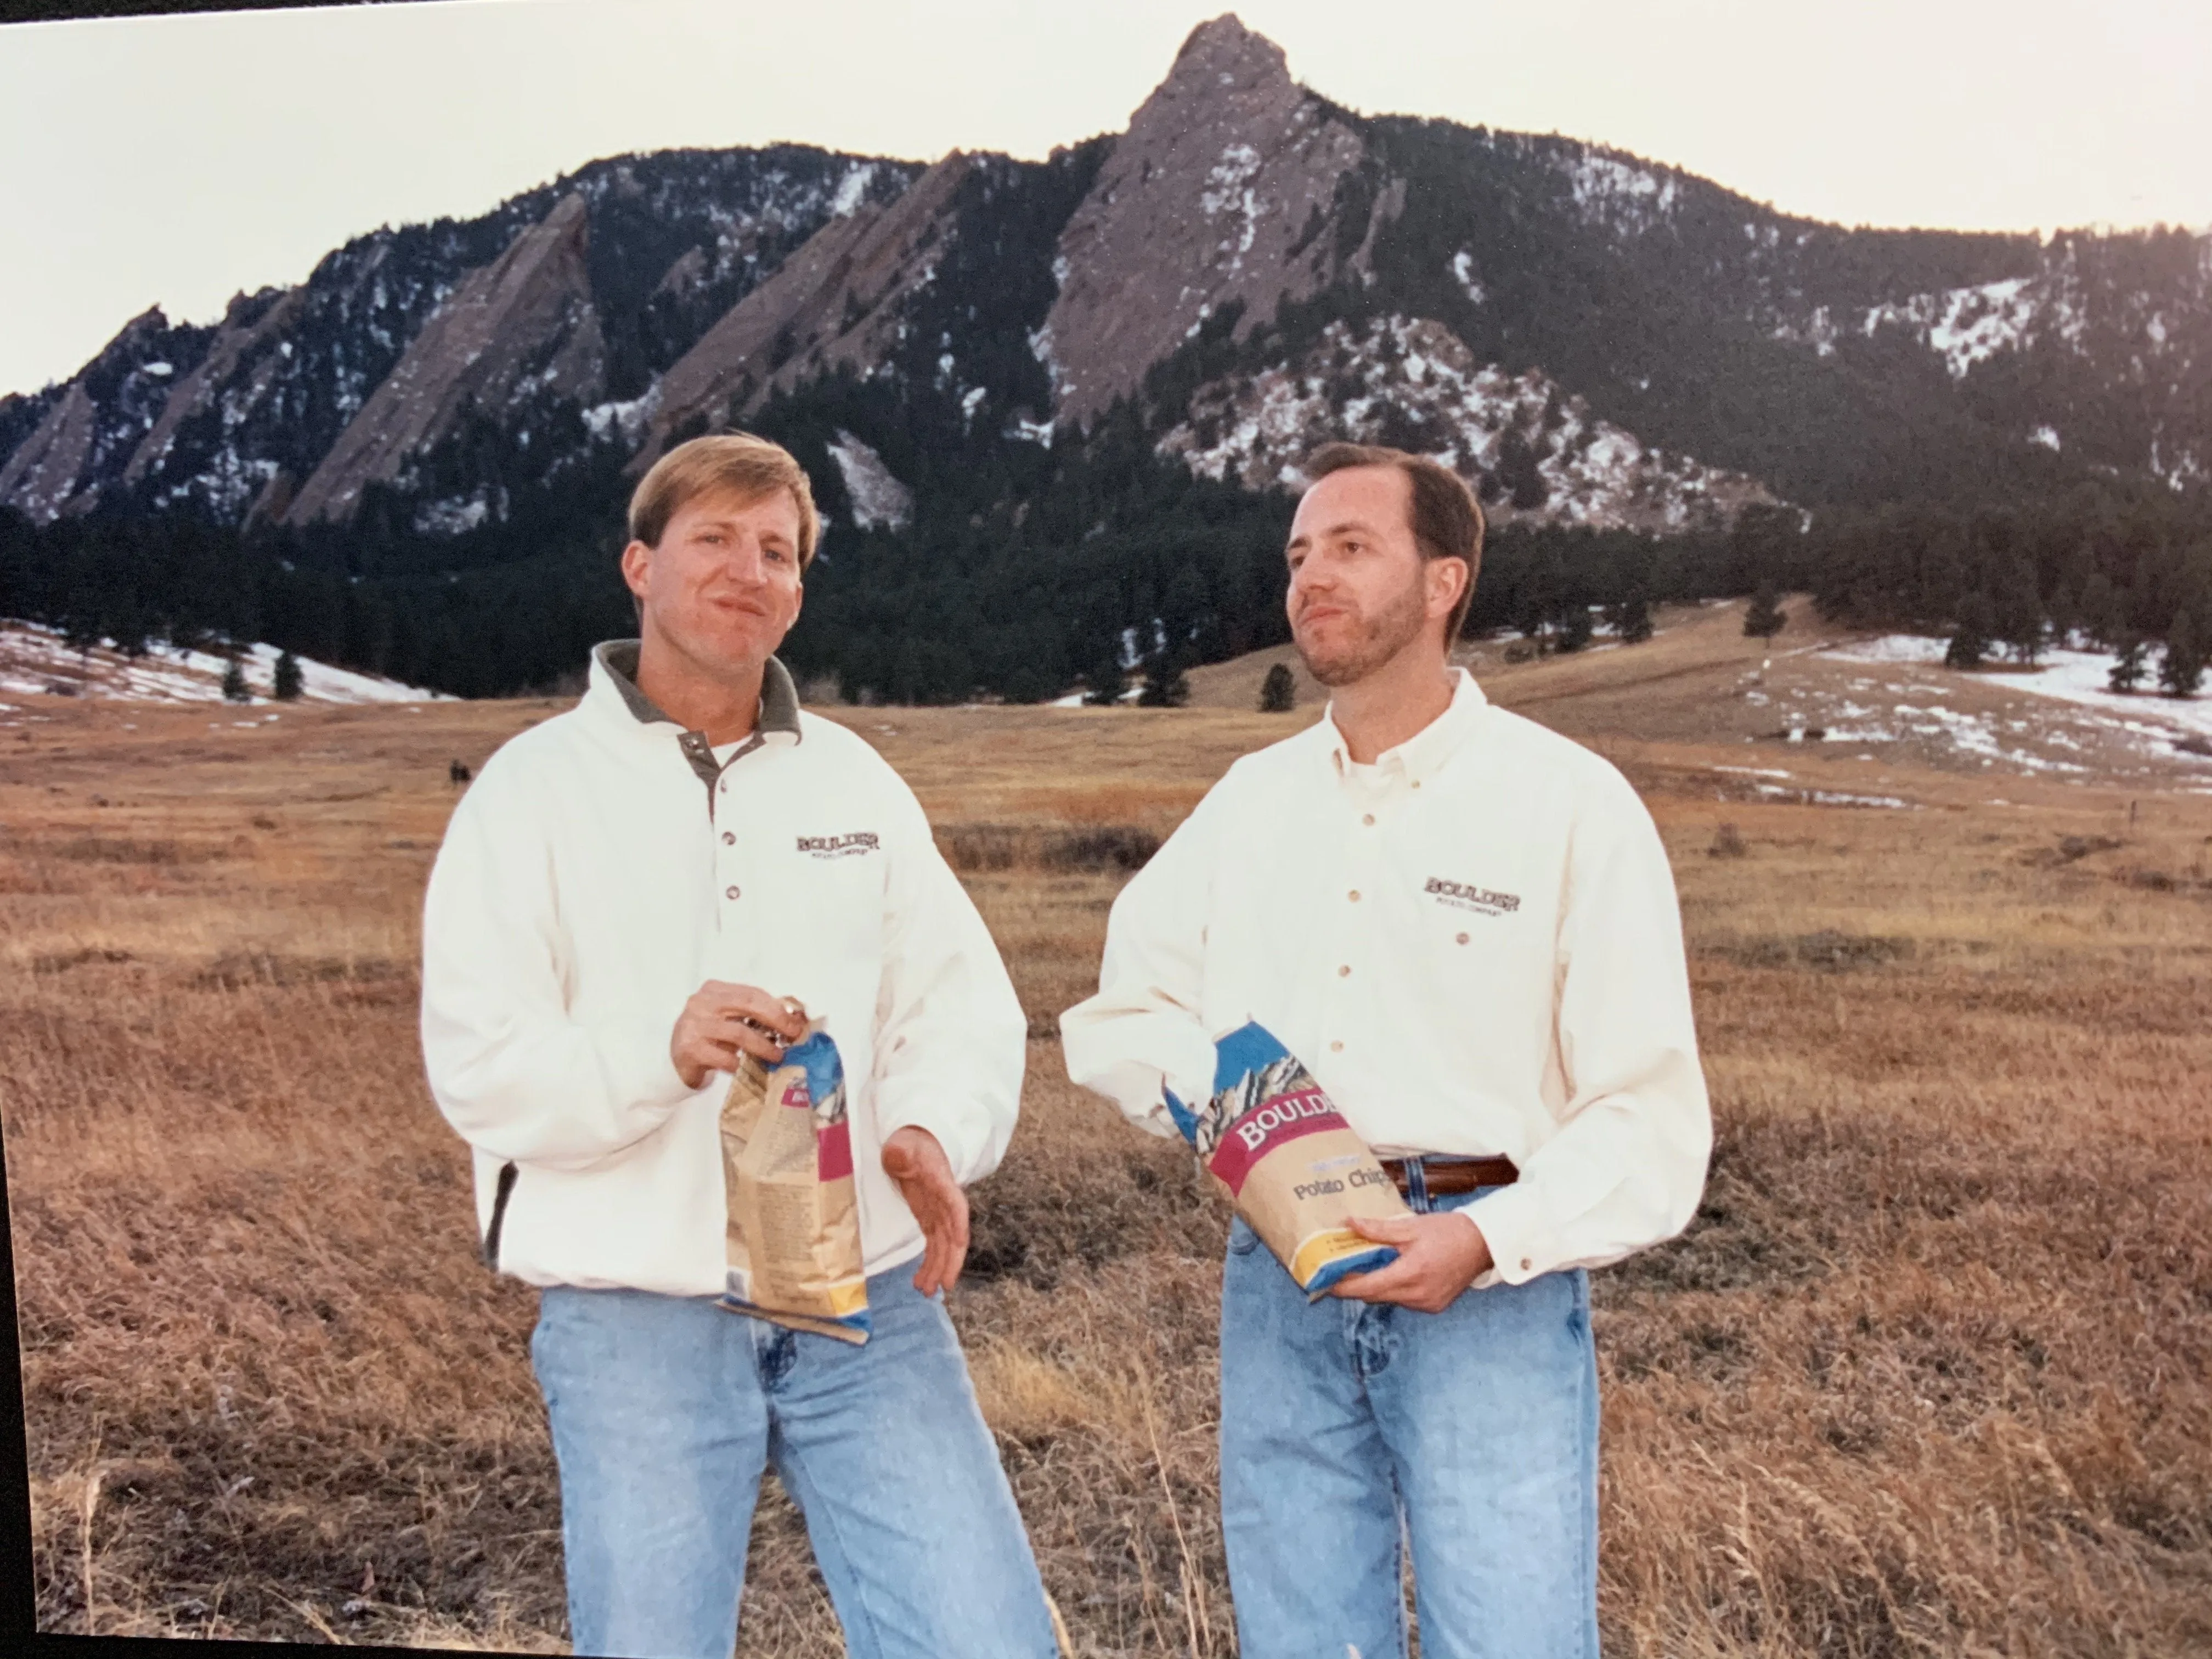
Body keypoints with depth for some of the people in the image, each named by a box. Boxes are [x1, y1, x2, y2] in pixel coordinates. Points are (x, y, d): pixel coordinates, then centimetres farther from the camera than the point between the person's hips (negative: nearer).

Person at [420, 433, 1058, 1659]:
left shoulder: (855, 781, 11)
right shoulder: (537, 787, 1)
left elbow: (961, 1005, 8)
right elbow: (477, 1064, -7)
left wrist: (936, 1131, -13)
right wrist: (661, 1050, -25)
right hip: (634, 1325, -2)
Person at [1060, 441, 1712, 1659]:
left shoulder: (1570, 803, -5)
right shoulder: (1253, 798, 8)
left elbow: (1651, 1116, -7)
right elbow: (1114, 1015, 13)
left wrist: (1488, 1239, -21)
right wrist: (1221, 1094, -7)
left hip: (1492, 1285, -4)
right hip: (1280, 1280, 4)